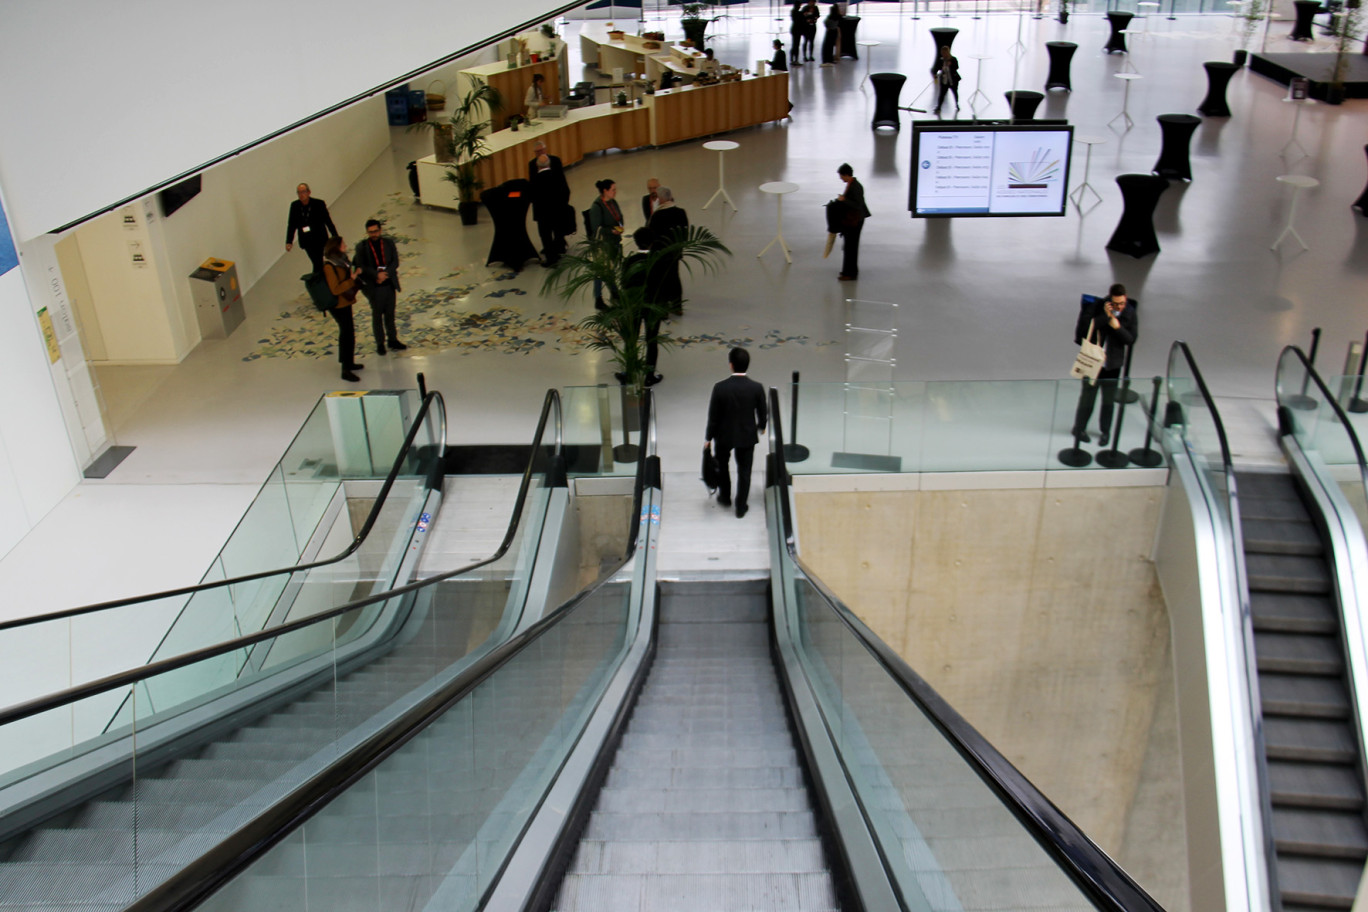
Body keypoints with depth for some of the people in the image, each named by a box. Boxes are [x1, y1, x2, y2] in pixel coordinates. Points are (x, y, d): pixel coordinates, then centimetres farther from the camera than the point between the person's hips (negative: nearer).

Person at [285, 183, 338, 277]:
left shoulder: (319, 204, -10)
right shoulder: (294, 206, -3)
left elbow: (328, 221, -6)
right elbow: (291, 224, 1)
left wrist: (335, 237, -8)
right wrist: (289, 241, -6)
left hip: (319, 239, -3)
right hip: (306, 241, 3)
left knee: (318, 263, -8)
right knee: (317, 263, 9)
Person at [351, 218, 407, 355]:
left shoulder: (389, 243, 3)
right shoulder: (362, 247, -4)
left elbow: (395, 262, -1)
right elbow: (361, 266, -10)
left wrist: (385, 274, -16)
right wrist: (377, 275, -22)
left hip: (389, 284, 2)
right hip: (373, 287, -2)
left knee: (390, 314, 12)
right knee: (377, 315, 7)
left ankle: (392, 340, 24)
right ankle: (380, 343, 17)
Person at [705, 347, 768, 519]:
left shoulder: (720, 387, -21)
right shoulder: (756, 388, -18)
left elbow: (713, 416, -13)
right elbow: (763, 413, -5)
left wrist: (708, 438, 1)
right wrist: (761, 426, 17)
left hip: (724, 435, -1)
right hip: (747, 436, 1)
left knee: (722, 465, 26)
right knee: (744, 471, 16)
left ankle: (725, 497, 41)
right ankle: (740, 508, 26)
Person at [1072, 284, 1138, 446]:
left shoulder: (1130, 314, -5)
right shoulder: (1098, 307, -11)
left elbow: (1131, 339, -9)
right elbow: (1085, 327, -21)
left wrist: (1118, 327, -24)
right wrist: (1105, 316, -27)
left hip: (1113, 363, 2)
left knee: (1109, 399, 11)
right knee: (1087, 396, 8)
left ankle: (1105, 431, 26)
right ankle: (1079, 428, 26)